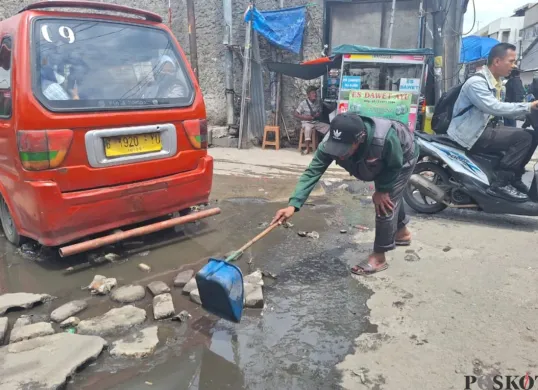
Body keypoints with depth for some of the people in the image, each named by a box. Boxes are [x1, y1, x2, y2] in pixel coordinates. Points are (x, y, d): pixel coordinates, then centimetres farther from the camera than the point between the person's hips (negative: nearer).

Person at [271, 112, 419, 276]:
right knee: (389, 197, 26)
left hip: (403, 157, -5)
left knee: (385, 205, -11)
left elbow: (395, 166, -29)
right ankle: (402, 232, 53)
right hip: (382, 162, 6)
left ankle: (379, 257, 6)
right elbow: (312, 172, -40)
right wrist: (293, 204, -50)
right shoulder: (330, 142, -38)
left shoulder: (385, 138, -49)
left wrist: (382, 190, -21)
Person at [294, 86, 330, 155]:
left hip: (316, 122, 6)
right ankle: (307, 148, -30)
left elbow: (320, 113, 18)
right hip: (307, 123, -6)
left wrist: (318, 115, -8)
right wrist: (305, 117, -20)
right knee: (308, 128, -39)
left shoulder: (317, 103, 5)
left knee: (329, 127, -8)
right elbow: (295, 114, -10)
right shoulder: (303, 103, -11)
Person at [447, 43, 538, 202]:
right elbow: (494, 108, -29)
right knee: (523, 138, -19)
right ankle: (500, 184, -16)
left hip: (485, 127, 10)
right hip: (471, 134, -10)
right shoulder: (476, 82, -18)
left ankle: (513, 179, 13)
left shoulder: (495, 82, 14)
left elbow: (498, 109, 12)